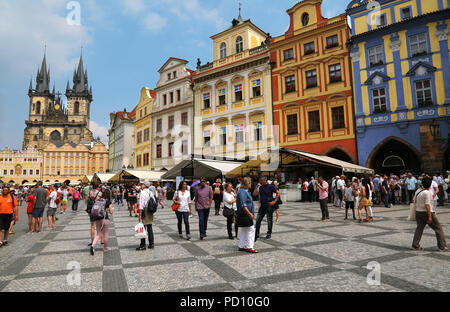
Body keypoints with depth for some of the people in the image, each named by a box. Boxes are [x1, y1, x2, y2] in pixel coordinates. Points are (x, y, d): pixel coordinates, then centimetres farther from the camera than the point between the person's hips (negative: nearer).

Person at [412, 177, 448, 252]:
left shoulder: (417, 191, 5)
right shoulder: (428, 193, -16)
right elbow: (427, 205, -19)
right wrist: (430, 217, -17)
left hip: (418, 212, 7)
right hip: (426, 212, -7)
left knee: (419, 229, 12)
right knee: (438, 229, 8)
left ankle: (415, 245, 10)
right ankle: (442, 246, 12)